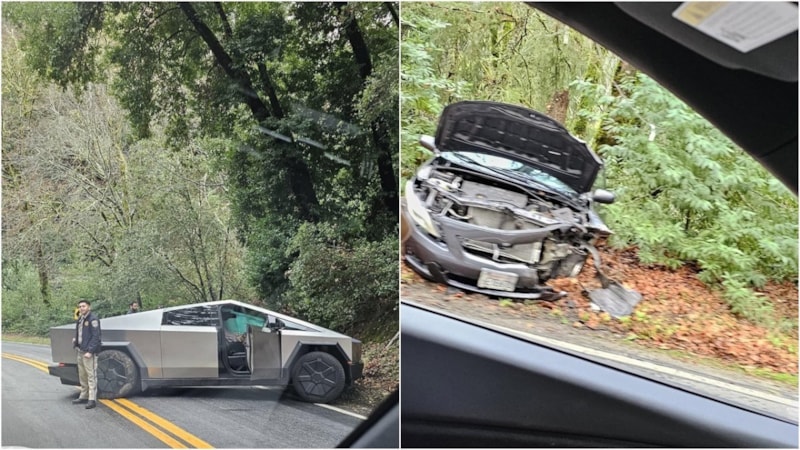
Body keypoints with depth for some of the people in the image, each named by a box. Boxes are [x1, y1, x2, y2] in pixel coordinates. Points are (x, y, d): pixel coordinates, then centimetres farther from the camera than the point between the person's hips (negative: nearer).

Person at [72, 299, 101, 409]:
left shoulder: (93, 319, -12)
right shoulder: (80, 319, 15)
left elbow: (96, 337, -17)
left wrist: (90, 351, -22)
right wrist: (75, 340, 6)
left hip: (89, 352, -9)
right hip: (80, 351, 9)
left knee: (91, 375, -8)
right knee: (82, 375, 17)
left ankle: (92, 399, -7)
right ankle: (84, 396, 28)